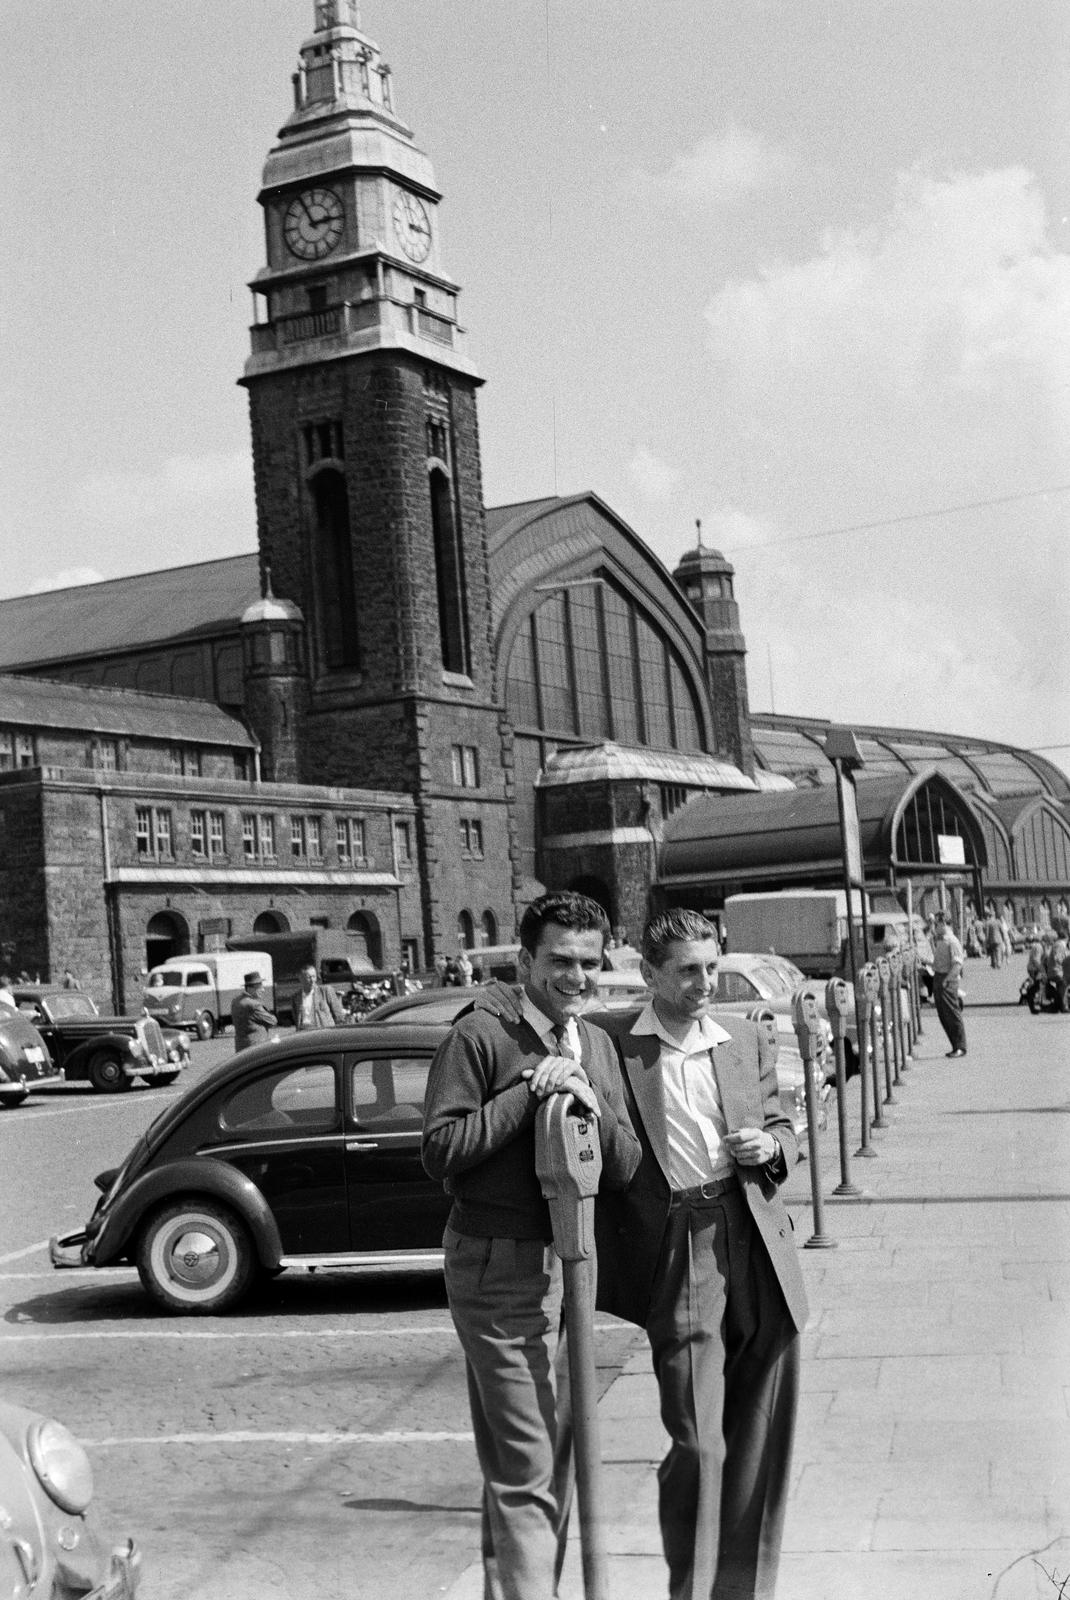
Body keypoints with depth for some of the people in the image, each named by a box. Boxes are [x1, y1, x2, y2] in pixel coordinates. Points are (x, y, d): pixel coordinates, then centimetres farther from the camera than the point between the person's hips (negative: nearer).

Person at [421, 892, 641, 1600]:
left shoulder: (598, 1046, 10)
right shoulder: (479, 1037, -11)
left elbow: (627, 1165, 6)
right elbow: (441, 1151, -17)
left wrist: (591, 1103, -13)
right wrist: (530, 1091, -20)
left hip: (574, 1261, 8)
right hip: (500, 1267, -8)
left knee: (554, 1457, 17)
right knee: (526, 1467, -9)